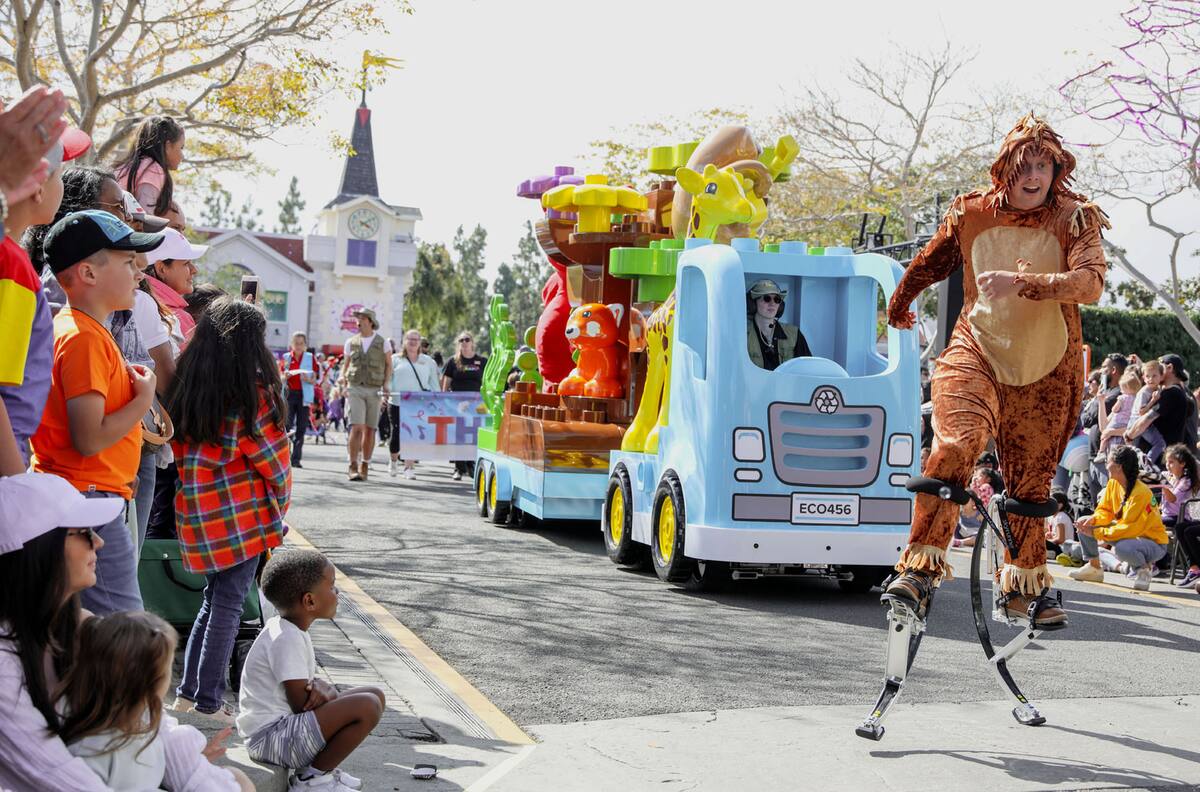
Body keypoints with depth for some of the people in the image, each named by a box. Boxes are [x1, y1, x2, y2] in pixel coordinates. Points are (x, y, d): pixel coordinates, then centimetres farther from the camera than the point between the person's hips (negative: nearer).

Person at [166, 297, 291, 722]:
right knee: (228, 605, 1)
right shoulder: (253, 393, -12)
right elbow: (274, 460, -8)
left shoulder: (186, 385, 7)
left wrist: (198, 491, 16)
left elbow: (181, 450, 10)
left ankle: (187, 692, 22)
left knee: (214, 598, 19)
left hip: (195, 514, 7)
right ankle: (209, 703, 6)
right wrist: (280, 503, 7)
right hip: (243, 517, -6)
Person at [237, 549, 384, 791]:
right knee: (367, 707, -25)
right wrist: (323, 691, 0)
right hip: (270, 737, -10)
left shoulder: (292, 631, 10)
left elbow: (312, 681, 14)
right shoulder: (287, 640, -21)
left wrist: (322, 691, -9)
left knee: (375, 696, 10)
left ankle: (322, 766, 8)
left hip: (285, 724, 10)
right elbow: (300, 704, -20)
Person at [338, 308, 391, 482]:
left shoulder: (382, 342, 3)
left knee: (369, 430, 5)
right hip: (354, 389, 0)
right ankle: (353, 467, -12)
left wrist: (385, 384, 1)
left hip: (375, 391, 0)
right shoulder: (351, 342, 8)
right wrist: (342, 377, -3)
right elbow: (345, 363, 17)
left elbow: (388, 364, 12)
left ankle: (364, 467, 16)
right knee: (356, 427, -14)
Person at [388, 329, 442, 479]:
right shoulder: (396, 359, 9)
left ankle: (408, 467, -2)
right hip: (397, 403, -1)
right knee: (397, 433, 2)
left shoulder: (428, 361, 14)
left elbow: (434, 383, 15)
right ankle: (393, 461, 28)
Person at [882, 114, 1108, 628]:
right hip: (976, 352, -1)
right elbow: (930, 263, 18)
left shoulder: (1074, 220, -5)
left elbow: (1091, 283, -22)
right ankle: (920, 568, -21)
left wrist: (1022, 282, -35)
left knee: (1031, 481, 11)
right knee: (954, 446, -27)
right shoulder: (971, 214, -2)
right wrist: (900, 304, 33)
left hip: (1045, 371, 1)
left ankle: (1026, 585, 31)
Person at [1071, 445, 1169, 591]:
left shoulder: (1140, 493, -28)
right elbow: (1105, 510, 4)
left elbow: (1129, 528, -31)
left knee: (1122, 548, -41)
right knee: (1082, 523, -1)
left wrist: (1096, 533, -30)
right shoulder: (1113, 483, -3)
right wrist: (1093, 520, -19)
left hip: (1153, 543, -8)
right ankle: (1093, 568, 11)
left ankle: (1144, 568, -8)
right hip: (1128, 534, 8)